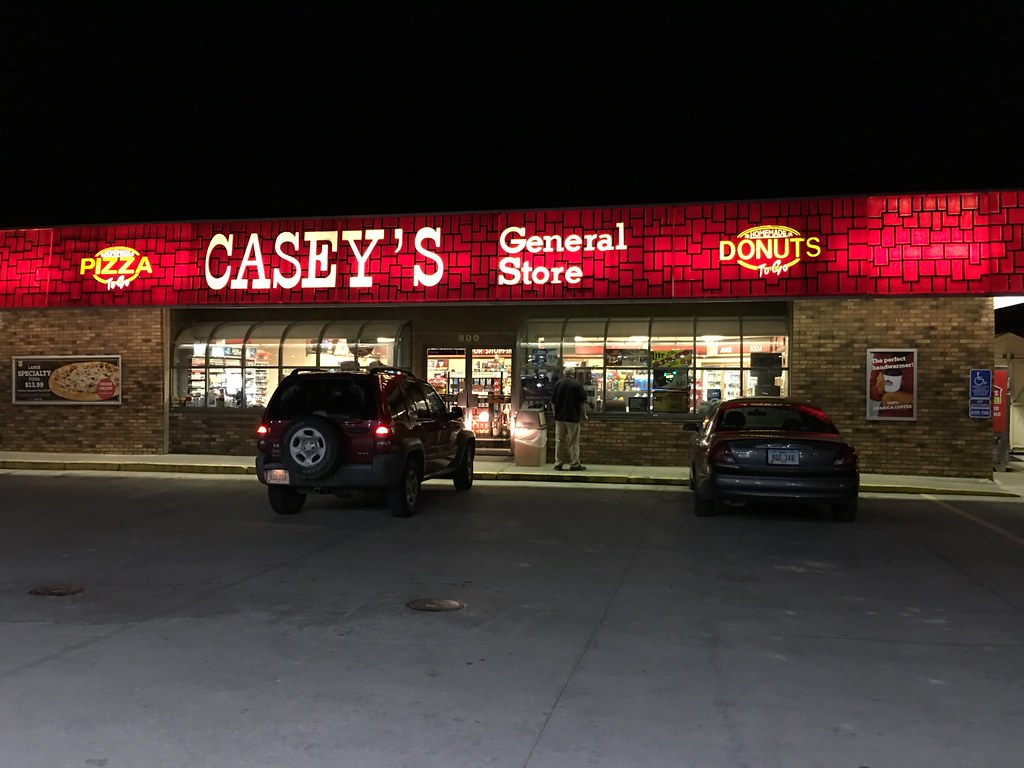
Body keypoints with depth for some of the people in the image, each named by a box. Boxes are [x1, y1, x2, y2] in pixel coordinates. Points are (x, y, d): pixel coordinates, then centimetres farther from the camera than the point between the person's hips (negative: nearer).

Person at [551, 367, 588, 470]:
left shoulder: (558, 383, 3)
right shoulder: (577, 384, -8)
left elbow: (552, 401, 7)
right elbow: (582, 402, -8)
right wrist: (584, 414, 4)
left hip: (559, 416, 3)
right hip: (573, 417, -3)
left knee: (559, 441, 9)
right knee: (573, 442, 2)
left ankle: (558, 463, 10)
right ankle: (574, 464, 4)